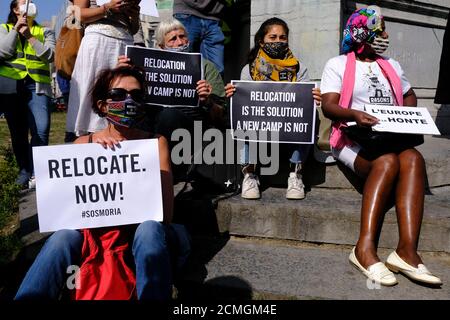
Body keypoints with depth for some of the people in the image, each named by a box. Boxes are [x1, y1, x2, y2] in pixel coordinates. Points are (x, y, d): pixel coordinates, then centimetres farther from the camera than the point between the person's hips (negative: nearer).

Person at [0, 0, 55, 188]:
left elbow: (50, 55, 0)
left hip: (37, 86, -1)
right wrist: (15, 29, 0)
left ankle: (34, 172, -5)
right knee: (18, 132, 3)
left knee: (42, 131, -18)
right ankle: (25, 171, 16)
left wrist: (29, 36, -5)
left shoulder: (45, 31, 17)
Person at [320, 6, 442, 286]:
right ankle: (365, 247, -35)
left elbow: (410, 97, 32)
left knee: (413, 158, -29)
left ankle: (407, 250, -37)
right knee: (388, 161, -34)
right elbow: (329, 106, -5)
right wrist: (355, 114, -26)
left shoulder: (392, 66, 25)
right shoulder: (338, 64, 8)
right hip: (354, 138, -4)